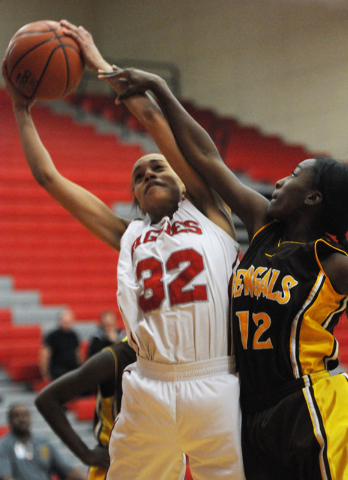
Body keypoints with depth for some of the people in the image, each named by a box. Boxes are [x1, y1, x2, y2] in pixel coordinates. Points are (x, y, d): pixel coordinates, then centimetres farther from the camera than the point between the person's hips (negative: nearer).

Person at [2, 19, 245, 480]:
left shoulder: (207, 213, 13)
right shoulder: (129, 236, 20)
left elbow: (154, 119, 6)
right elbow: (49, 177, 22)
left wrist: (100, 64, 11)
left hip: (216, 385, -3)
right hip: (150, 388, 3)